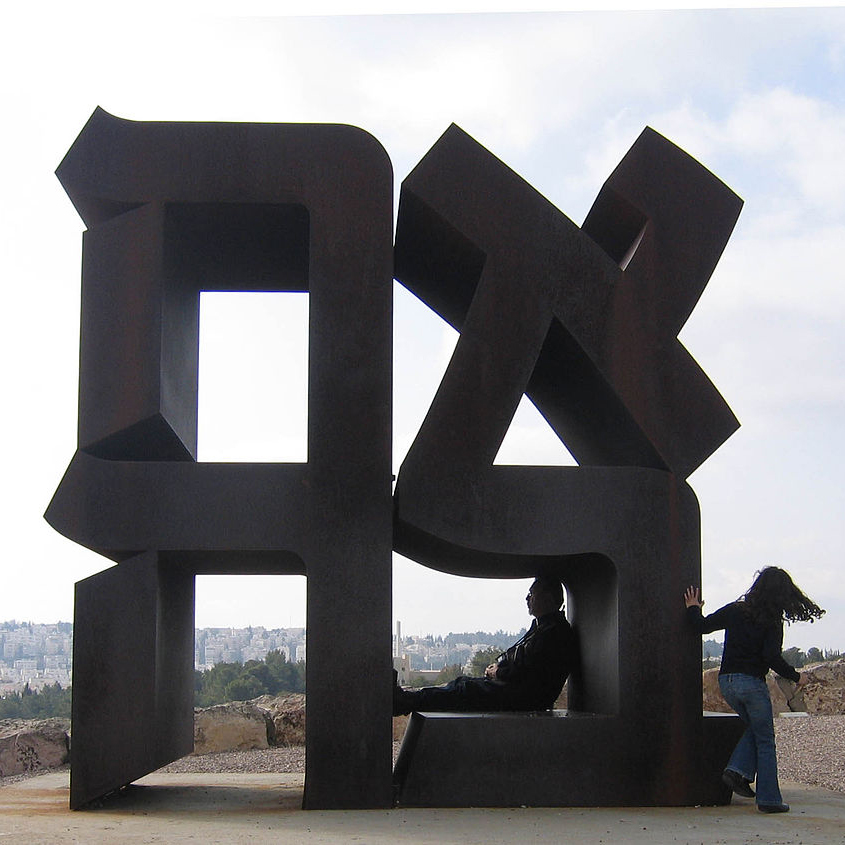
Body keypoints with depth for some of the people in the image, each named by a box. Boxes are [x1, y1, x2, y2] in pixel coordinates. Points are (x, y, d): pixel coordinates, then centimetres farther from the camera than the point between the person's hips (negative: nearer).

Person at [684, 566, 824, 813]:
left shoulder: (734, 610, 5)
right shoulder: (772, 621, -7)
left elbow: (703, 626, 7)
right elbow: (772, 658, -15)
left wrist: (693, 608, 26)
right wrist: (796, 677, -1)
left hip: (726, 681, 5)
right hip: (751, 682, -5)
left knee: (755, 727, 25)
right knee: (765, 740, 6)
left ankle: (738, 770, 6)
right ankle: (769, 799, 5)